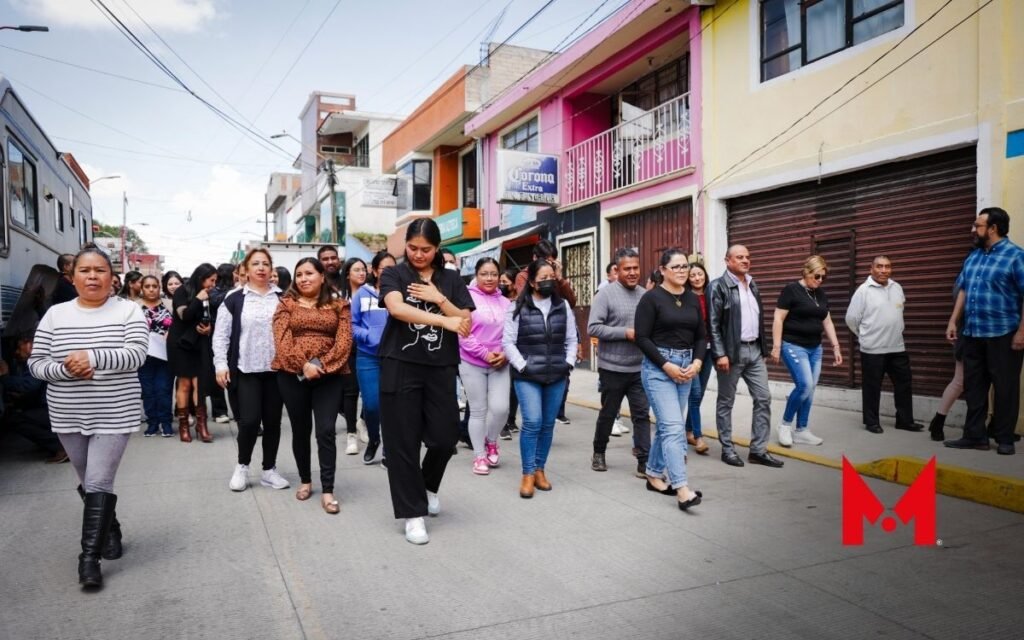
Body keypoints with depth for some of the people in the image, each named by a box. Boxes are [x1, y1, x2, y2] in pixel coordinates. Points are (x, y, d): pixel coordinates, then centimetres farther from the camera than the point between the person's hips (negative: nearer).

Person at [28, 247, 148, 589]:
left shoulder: (129, 311, -5)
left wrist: (93, 357, -29)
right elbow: (36, 364, 2)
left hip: (114, 415, -4)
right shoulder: (55, 315, 3)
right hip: (68, 416, 4)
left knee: (99, 483, -7)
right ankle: (110, 530, 37)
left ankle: (89, 556, 2)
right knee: (90, 484, 15)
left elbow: (136, 354, -16)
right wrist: (66, 369, -17)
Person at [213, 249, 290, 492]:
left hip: (277, 369, 2)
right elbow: (221, 335, 2)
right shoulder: (234, 300, 2)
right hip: (247, 370, -2)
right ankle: (242, 466, 17)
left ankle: (269, 470, 22)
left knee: (273, 421, 8)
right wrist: (221, 364, -5)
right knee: (249, 420, -6)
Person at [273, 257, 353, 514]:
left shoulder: (339, 306, 7)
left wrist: (321, 365, -16)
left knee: (326, 431, -8)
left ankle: (327, 490, -2)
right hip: (293, 375, 1)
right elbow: (282, 340, -5)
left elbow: (344, 340, -4)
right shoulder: (287, 304, 7)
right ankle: (305, 480, 29)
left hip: (329, 376, -1)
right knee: (300, 430, 11)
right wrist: (303, 364, -19)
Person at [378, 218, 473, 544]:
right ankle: (413, 513, 14)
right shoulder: (393, 275, 1)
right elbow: (397, 308, -20)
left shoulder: (451, 280, 9)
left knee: (445, 437, 3)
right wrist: (444, 320, -29)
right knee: (403, 442, 1)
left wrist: (439, 299, -12)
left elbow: (465, 323, 2)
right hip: (401, 367, -2)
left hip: (441, 368, 2)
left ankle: (428, 485, 35)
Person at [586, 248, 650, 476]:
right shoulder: (605, 294, -9)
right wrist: (625, 332, -19)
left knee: (642, 414, 2)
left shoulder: (644, 295, 5)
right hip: (613, 368, -3)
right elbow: (593, 328, -15)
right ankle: (599, 453, 32)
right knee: (608, 413, 12)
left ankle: (644, 461, 7)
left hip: (640, 367, 3)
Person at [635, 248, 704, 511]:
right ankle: (682, 488, -13)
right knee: (673, 427, -12)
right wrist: (667, 365, -15)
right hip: (658, 367, -6)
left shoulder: (692, 299, 10)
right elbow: (642, 338, -11)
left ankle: (654, 474, 27)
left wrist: (697, 363, -5)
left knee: (667, 425, 13)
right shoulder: (651, 298, -7)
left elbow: (701, 336, 12)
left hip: (686, 367, 6)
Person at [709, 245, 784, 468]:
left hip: (754, 350, 7)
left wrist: (763, 348, 13)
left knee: (763, 398, 5)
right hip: (732, 351, -7)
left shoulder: (753, 285, 14)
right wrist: (720, 354, -19)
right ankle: (727, 449, 15)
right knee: (726, 401, 5)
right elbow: (713, 324, -13)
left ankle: (758, 450, 13)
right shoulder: (719, 286, -8)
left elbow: (759, 318, 18)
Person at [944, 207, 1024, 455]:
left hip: (1003, 334, -6)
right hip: (973, 334, 7)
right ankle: (975, 435, 18)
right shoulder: (973, 256, 12)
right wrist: (953, 321, 9)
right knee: (973, 385, 10)